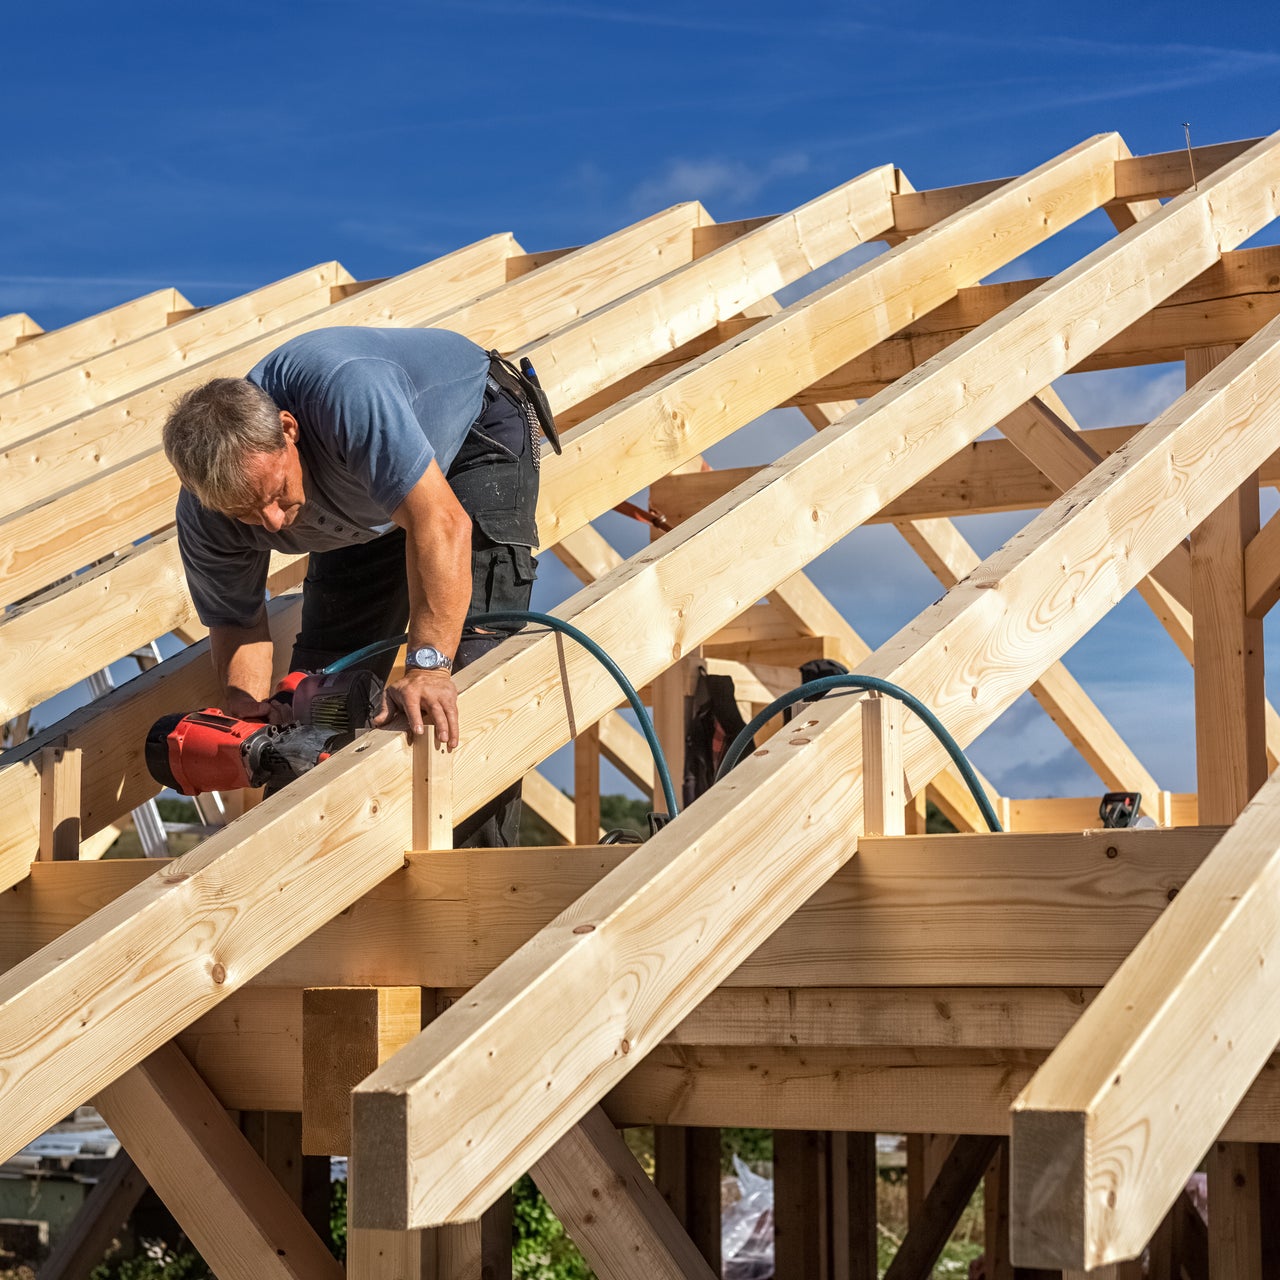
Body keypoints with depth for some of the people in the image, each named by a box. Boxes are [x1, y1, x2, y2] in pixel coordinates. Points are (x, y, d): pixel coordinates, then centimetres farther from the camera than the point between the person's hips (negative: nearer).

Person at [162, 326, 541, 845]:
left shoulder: (344, 391, -46)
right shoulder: (203, 520, -26)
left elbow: (440, 523, -49)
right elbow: (235, 619, -11)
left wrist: (428, 665, -56)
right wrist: (247, 705, -32)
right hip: (367, 506, 5)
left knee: (475, 657, -19)